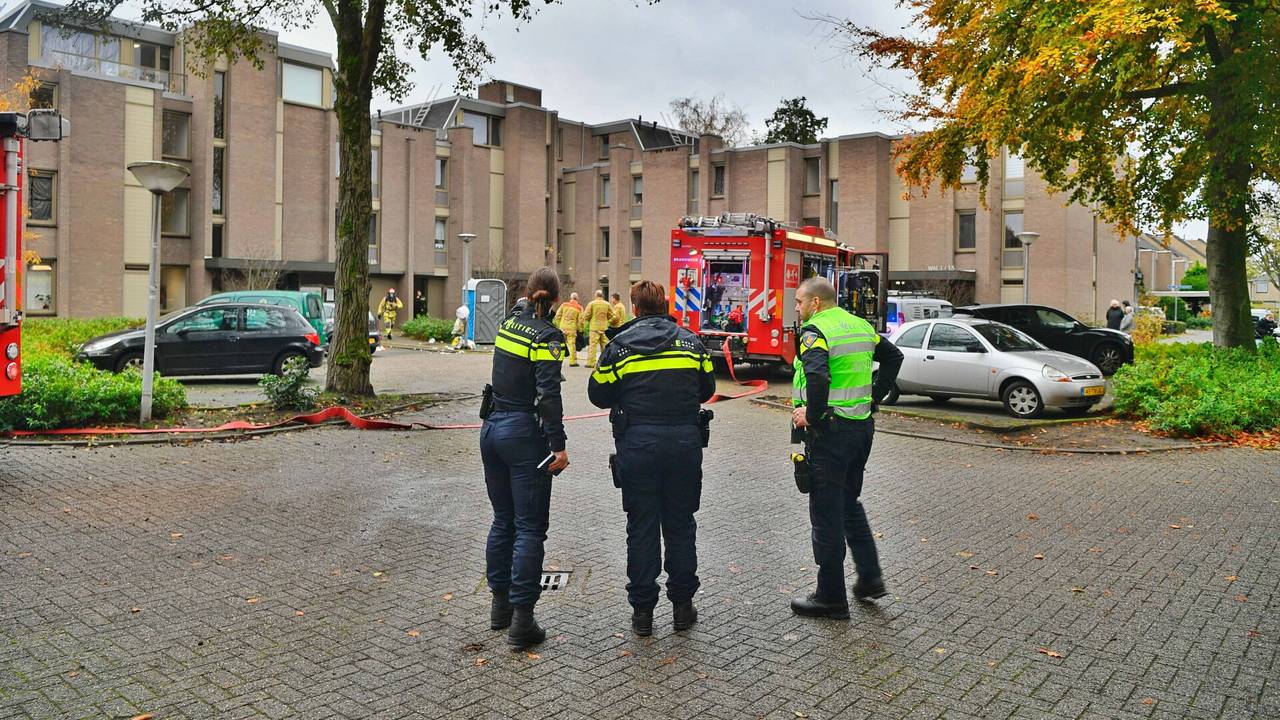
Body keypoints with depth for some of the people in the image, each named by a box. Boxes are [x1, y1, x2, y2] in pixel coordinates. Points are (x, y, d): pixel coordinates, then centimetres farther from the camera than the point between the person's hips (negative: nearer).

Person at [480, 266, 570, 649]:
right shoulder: (548, 336, -14)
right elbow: (548, 395, -22)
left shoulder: (508, 323, 7)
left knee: (502, 520, 18)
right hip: (524, 434, -7)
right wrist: (558, 445, -22)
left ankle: (499, 604, 28)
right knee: (530, 528, -1)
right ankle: (521, 620, 2)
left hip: (492, 427, 7)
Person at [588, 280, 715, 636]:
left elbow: (598, 395, 3)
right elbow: (706, 389, 15)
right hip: (685, 442, 2)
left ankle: (643, 610, 14)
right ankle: (682, 604, 21)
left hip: (638, 444, -2)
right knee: (680, 526, 13)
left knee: (642, 527, 7)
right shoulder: (691, 342, 5)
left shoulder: (620, 345, -2)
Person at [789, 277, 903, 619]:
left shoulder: (815, 330, -14)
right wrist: (873, 397, 19)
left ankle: (831, 597, 11)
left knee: (826, 514, 2)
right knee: (849, 502, 24)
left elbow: (817, 376, -32)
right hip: (863, 425, 9)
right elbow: (894, 356, 24)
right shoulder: (860, 326, 12)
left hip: (830, 430, -8)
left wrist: (811, 415, -19)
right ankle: (870, 577, 26)